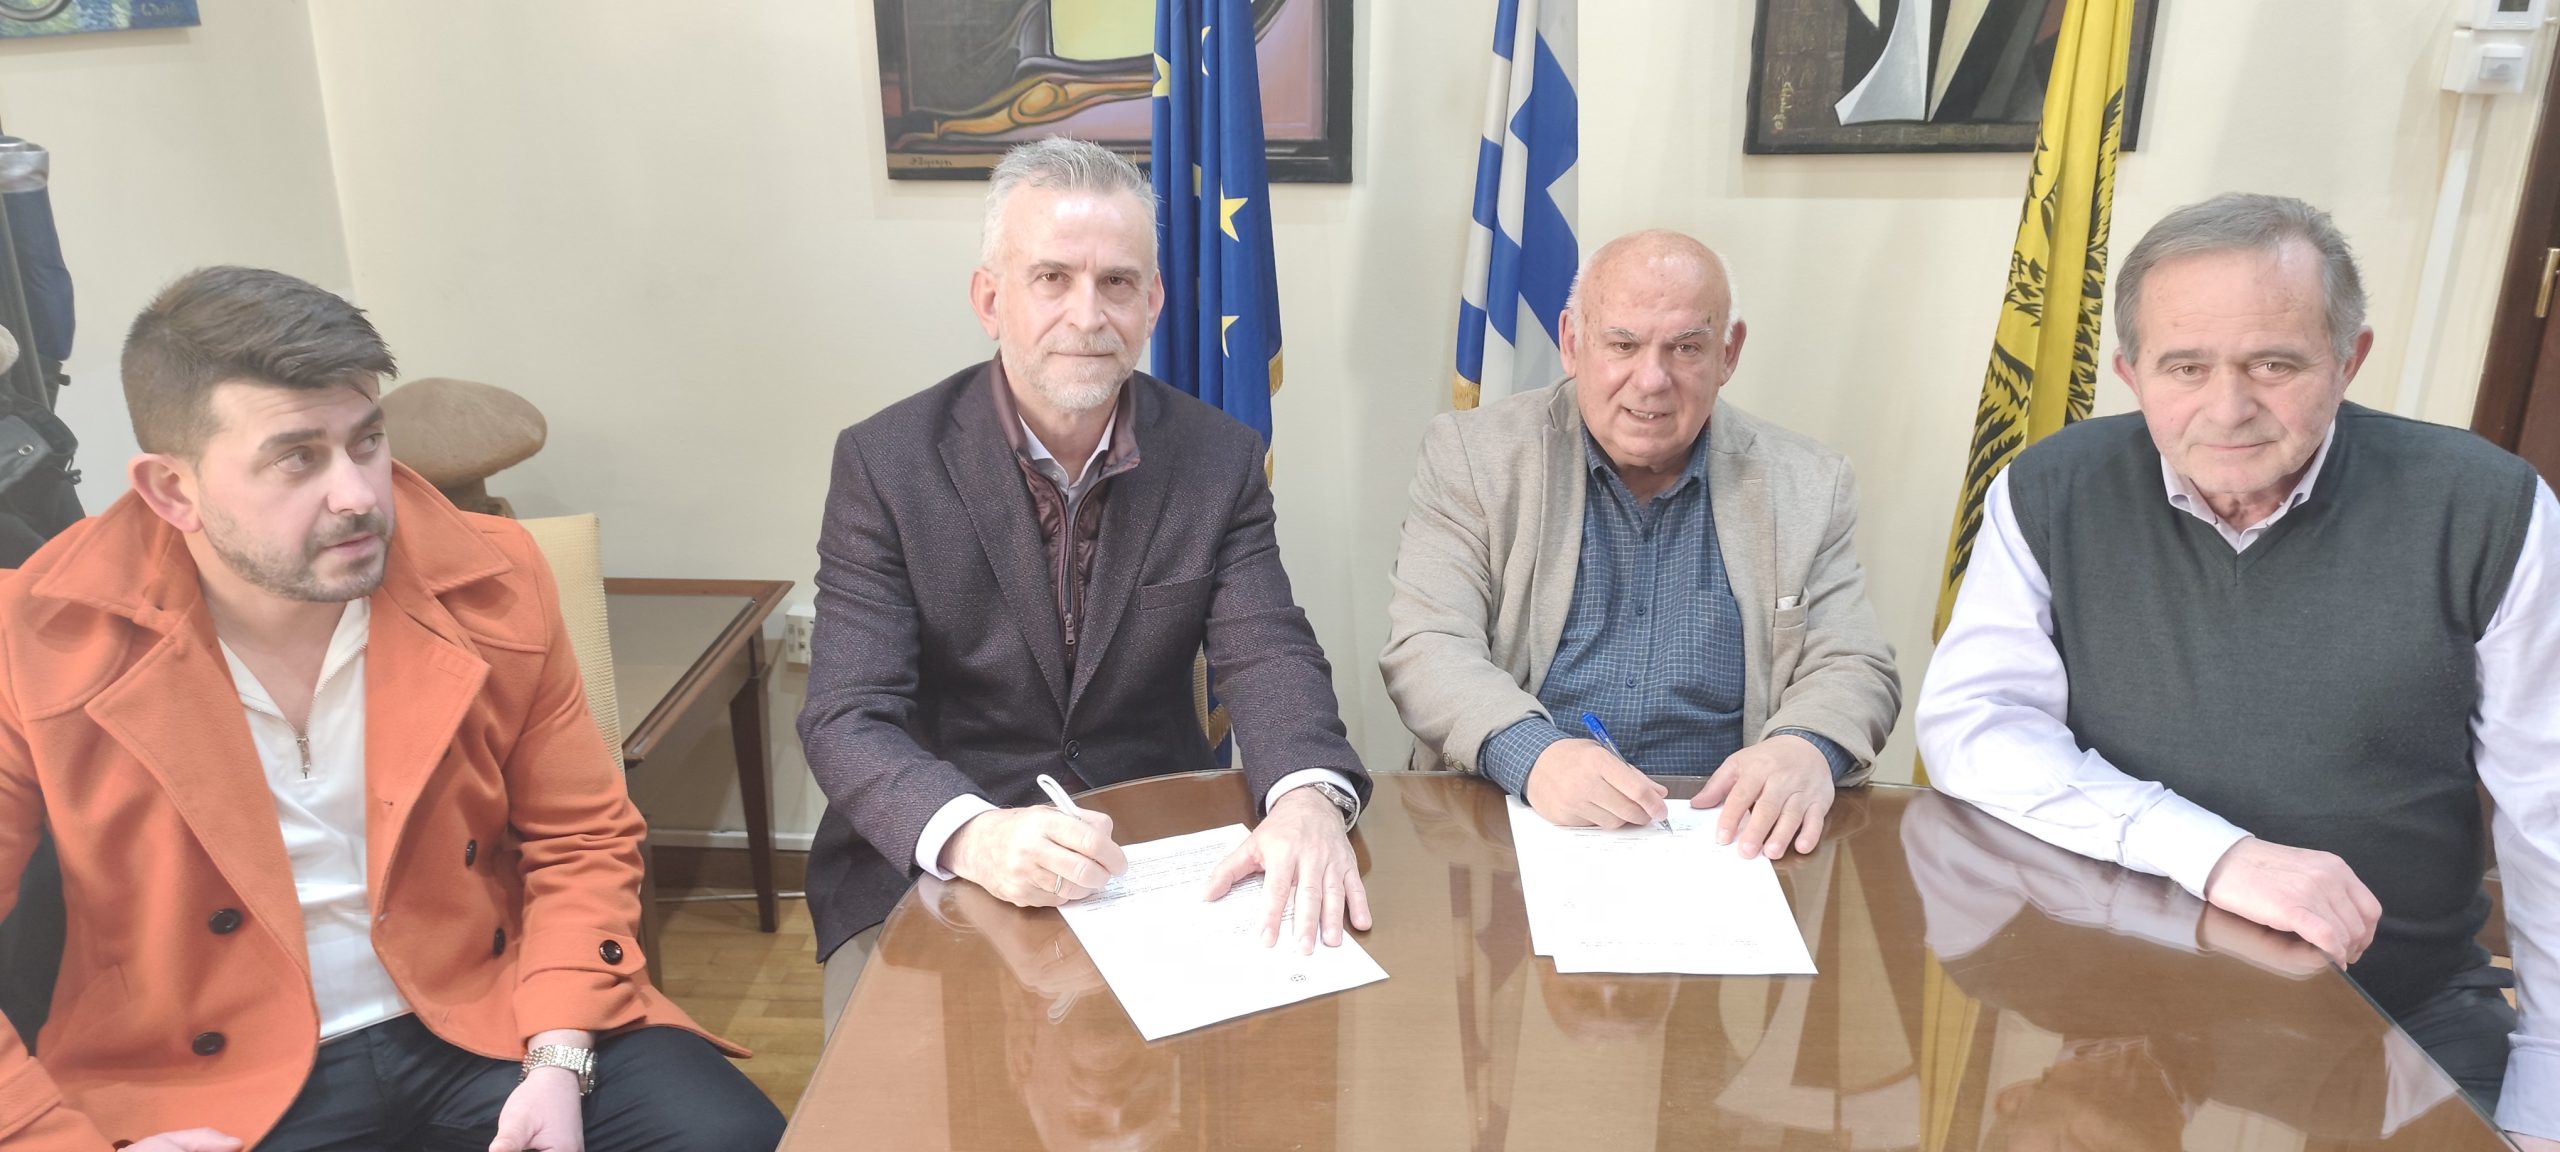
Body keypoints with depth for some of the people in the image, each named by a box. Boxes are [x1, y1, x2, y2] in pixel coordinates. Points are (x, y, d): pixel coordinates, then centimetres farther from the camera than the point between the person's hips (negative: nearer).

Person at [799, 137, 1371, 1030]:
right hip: (926, 870, -2)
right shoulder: (884, 462, -8)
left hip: (1163, 856, 2)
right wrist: (972, 833, -36)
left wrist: (1308, 796, -33)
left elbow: (1269, 657, -9)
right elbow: (848, 720, -14)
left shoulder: (1219, 461, -2)